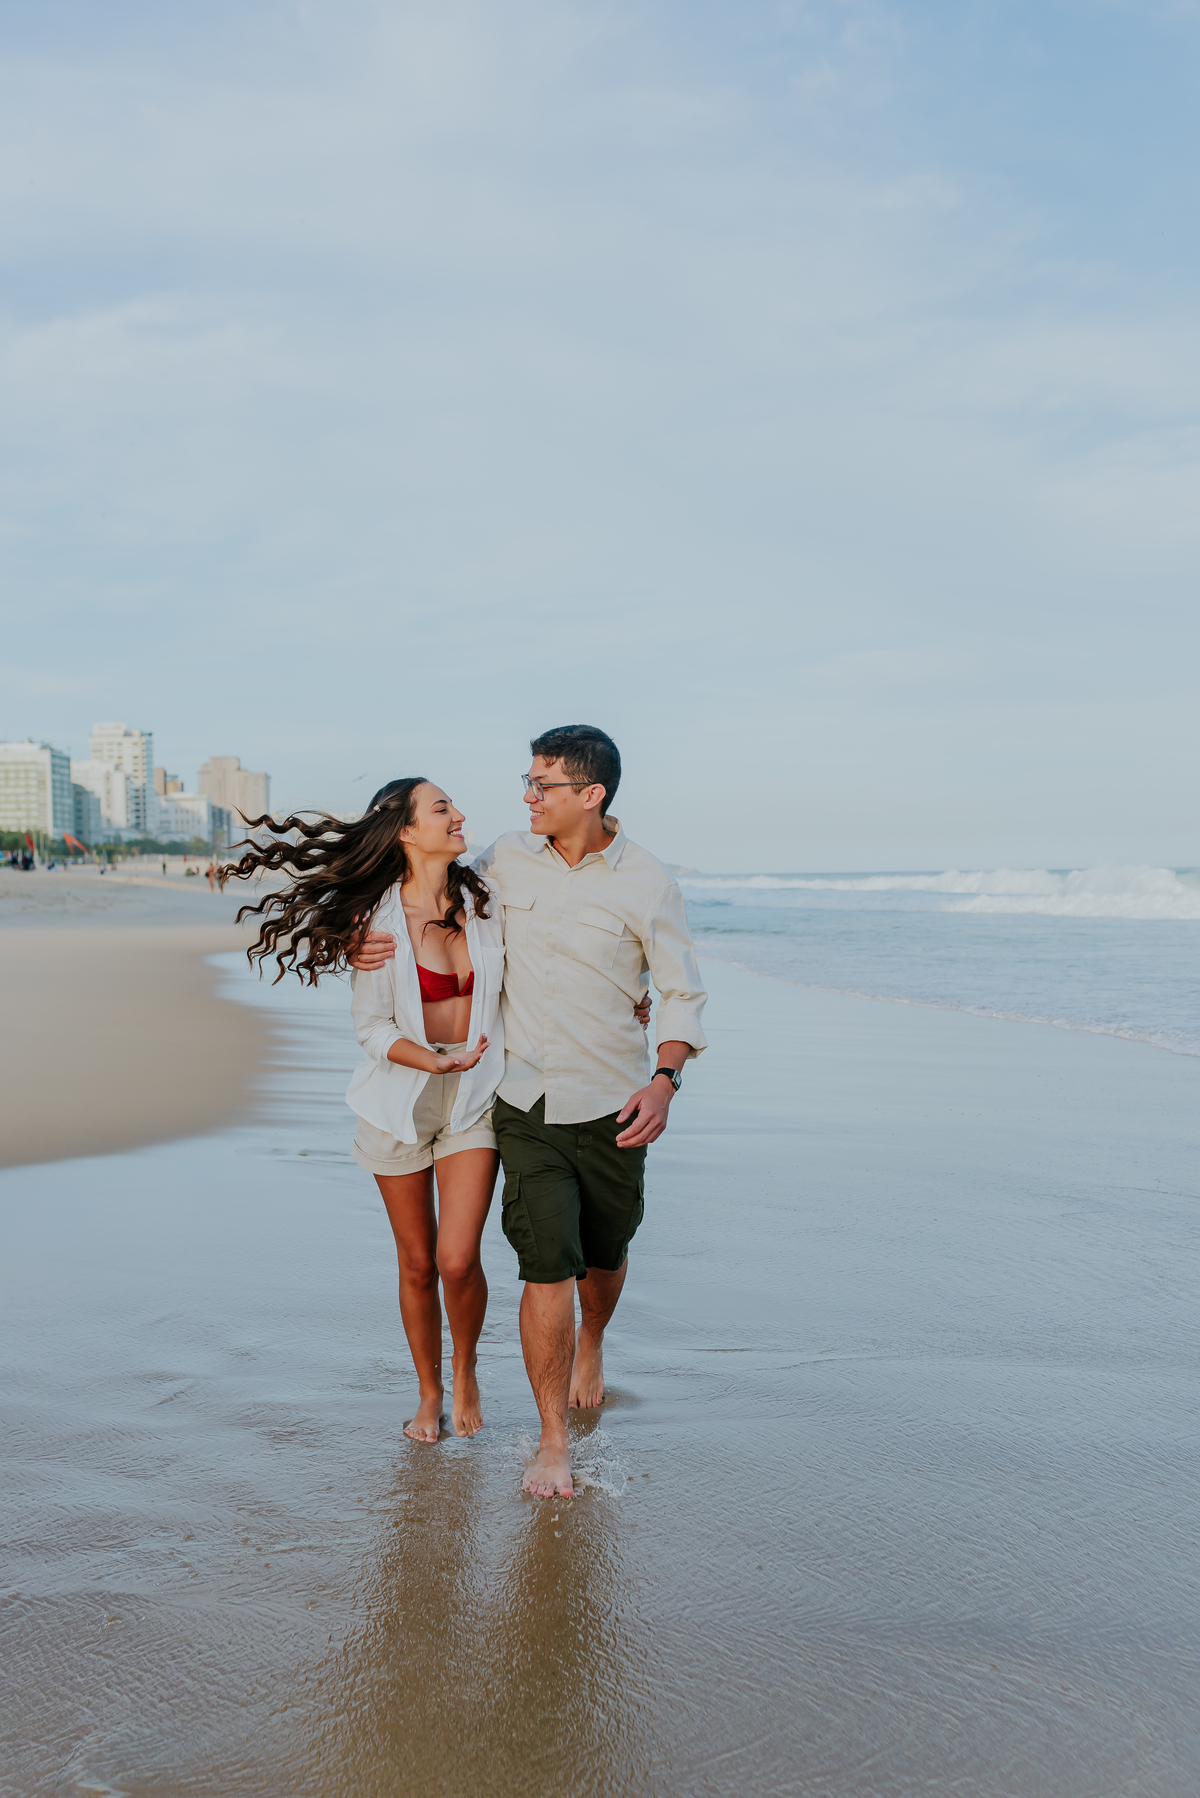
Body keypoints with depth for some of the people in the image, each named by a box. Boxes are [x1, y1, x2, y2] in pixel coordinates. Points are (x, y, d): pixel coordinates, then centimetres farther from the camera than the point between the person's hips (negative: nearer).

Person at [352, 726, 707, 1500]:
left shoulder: (649, 884, -8)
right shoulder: (507, 859, 1)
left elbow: (683, 994, -3)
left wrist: (665, 1080, -18)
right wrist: (374, 940, -1)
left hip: (610, 1107, -1)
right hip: (526, 1105, 1)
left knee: (603, 1254, 17)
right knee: (547, 1266, -8)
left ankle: (591, 1345, 51)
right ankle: (554, 1442, 4)